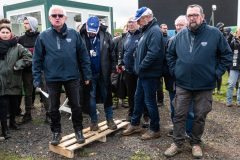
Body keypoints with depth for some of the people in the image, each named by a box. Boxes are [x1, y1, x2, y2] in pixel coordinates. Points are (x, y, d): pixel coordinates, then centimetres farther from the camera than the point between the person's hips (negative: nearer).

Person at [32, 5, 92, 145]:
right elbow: (37, 59, 1)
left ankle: (78, 130, 28)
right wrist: (37, 79, -3)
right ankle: (56, 132, 30)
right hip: (52, 79, 1)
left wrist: (87, 75, 0)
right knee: (54, 108, 12)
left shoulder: (74, 34, -3)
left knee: (76, 106, 9)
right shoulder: (43, 36, -2)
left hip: (72, 77, 0)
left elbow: (83, 55, 1)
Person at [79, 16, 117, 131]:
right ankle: (94, 120, 22)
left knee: (107, 96, 11)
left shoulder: (106, 35, -6)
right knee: (91, 97, 9)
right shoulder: (82, 36, -7)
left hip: (103, 72, 1)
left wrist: (113, 67, -4)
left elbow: (112, 52, -1)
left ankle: (109, 119, 24)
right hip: (89, 73, 0)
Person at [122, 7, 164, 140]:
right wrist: (139, 68, 11)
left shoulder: (154, 31, -17)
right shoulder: (147, 30, 15)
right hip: (143, 73, 10)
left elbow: (153, 53, -28)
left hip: (150, 74, -10)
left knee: (149, 101, 1)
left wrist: (140, 67, -18)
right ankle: (135, 124, 31)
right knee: (138, 98, 17)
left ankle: (155, 130, 16)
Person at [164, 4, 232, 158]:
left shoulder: (215, 33, -6)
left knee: (200, 117, 11)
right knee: (179, 115, 7)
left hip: (205, 86, -2)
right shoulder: (181, 35, 3)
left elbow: (227, 55, 0)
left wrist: (217, 72, -5)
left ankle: (196, 143, 30)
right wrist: (174, 70, 6)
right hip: (182, 84, 2)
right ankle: (178, 143, 21)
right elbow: (170, 54, 16)